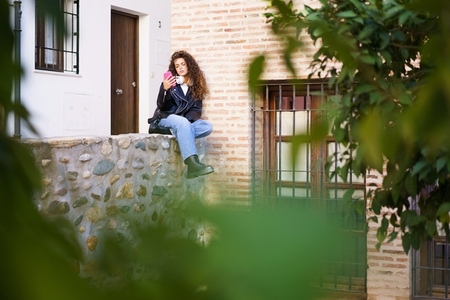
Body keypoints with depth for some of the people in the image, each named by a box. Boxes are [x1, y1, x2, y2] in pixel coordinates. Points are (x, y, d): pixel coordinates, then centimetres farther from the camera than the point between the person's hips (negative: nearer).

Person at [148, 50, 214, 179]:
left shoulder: (196, 85, 9)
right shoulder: (170, 81, -2)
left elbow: (197, 109, 5)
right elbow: (162, 107, -8)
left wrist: (188, 119, -16)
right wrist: (165, 90, -26)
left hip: (185, 121, 5)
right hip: (165, 118, -5)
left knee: (207, 127, -22)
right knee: (182, 123, -38)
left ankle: (171, 131, -30)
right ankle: (193, 165, -54)